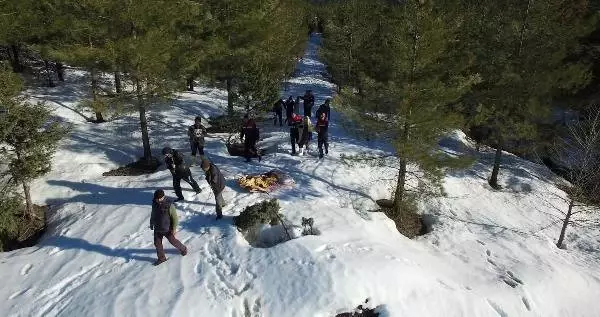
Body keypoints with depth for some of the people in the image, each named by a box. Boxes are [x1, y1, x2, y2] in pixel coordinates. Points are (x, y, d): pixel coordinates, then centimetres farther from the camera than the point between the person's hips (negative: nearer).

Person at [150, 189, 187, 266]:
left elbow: (175, 218, -18)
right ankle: (161, 258, 30)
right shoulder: (154, 204, -9)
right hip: (157, 229, 5)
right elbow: (153, 214, 11)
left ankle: (183, 249, 40)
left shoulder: (169, 205, -26)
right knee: (157, 243, 10)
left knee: (173, 241, 13)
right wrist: (151, 224, 19)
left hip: (167, 229, -5)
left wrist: (173, 229, -16)